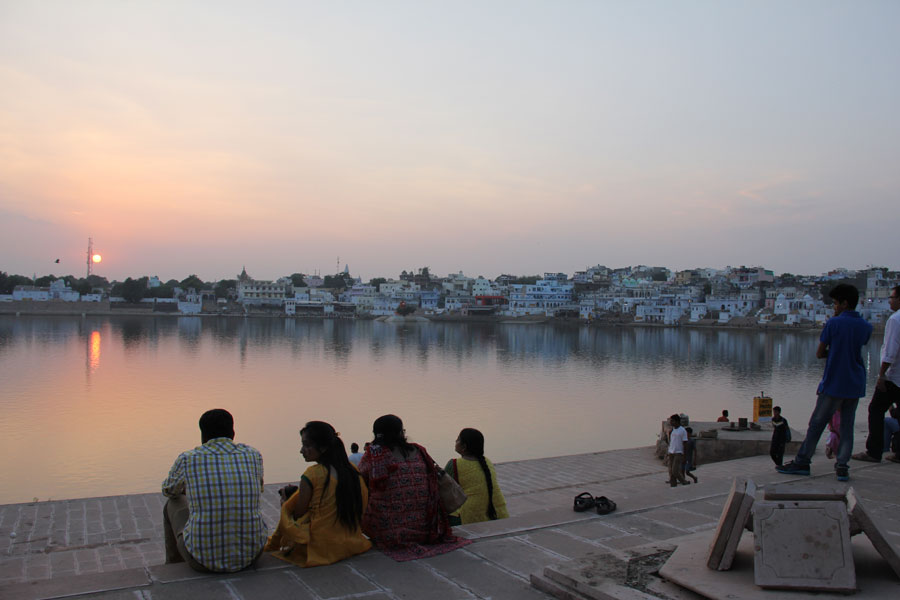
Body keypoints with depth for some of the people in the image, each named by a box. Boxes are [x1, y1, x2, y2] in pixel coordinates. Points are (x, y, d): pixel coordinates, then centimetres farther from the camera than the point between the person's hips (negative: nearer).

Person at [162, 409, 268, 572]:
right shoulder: (253, 455, 1)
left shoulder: (188, 459, -4)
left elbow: (169, 490, 20)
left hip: (204, 556, -1)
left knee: (174, 503, 27)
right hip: (251, 554, 2)